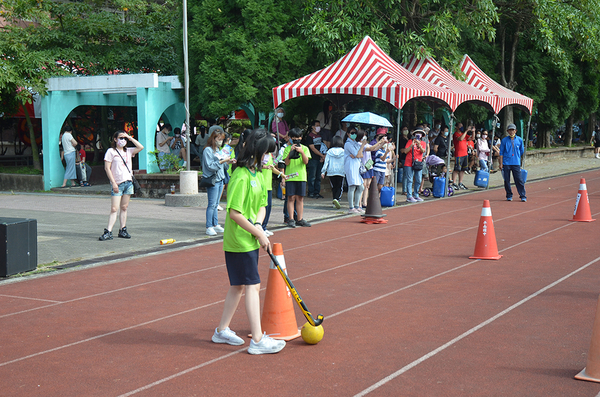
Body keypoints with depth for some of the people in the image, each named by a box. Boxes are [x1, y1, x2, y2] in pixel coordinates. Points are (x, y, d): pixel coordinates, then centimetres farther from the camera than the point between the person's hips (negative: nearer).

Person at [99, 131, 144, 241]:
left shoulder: (128, 151, 14)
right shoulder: (111, 151, 0)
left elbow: (140, 147, 4)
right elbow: (107, 168, -6)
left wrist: (130, 137, 2)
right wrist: (113, 183, -12)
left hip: (128, 182, 5)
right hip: (117, 184, -5)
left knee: (124, 208, 9)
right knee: (114, 209, -10)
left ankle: (123, 230, 14)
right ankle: (108, 232, -11)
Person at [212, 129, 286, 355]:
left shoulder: (258, 173, 9)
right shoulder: (241, 177, -20)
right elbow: (235, 213, -23)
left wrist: (258, 224, -7)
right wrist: (259, 234, -17)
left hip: (250, 240, 9)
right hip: (239, 241, -9)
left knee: (239, 285, 15)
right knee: (253, 286, -7)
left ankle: (222, 330, 27)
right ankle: (258, 340, -3)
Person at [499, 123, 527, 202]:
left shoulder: (519, 140, 6)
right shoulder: (504, 140, 3)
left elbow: (522, 151, 18)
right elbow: (501, 153, 4)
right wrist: (501, 164, -1)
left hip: (516, 163, 0)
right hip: (506, 163, 0)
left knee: (519, 180, -5)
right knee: (507, 180, 3)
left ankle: (523, 196, -1)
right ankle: (509, 196, 16)